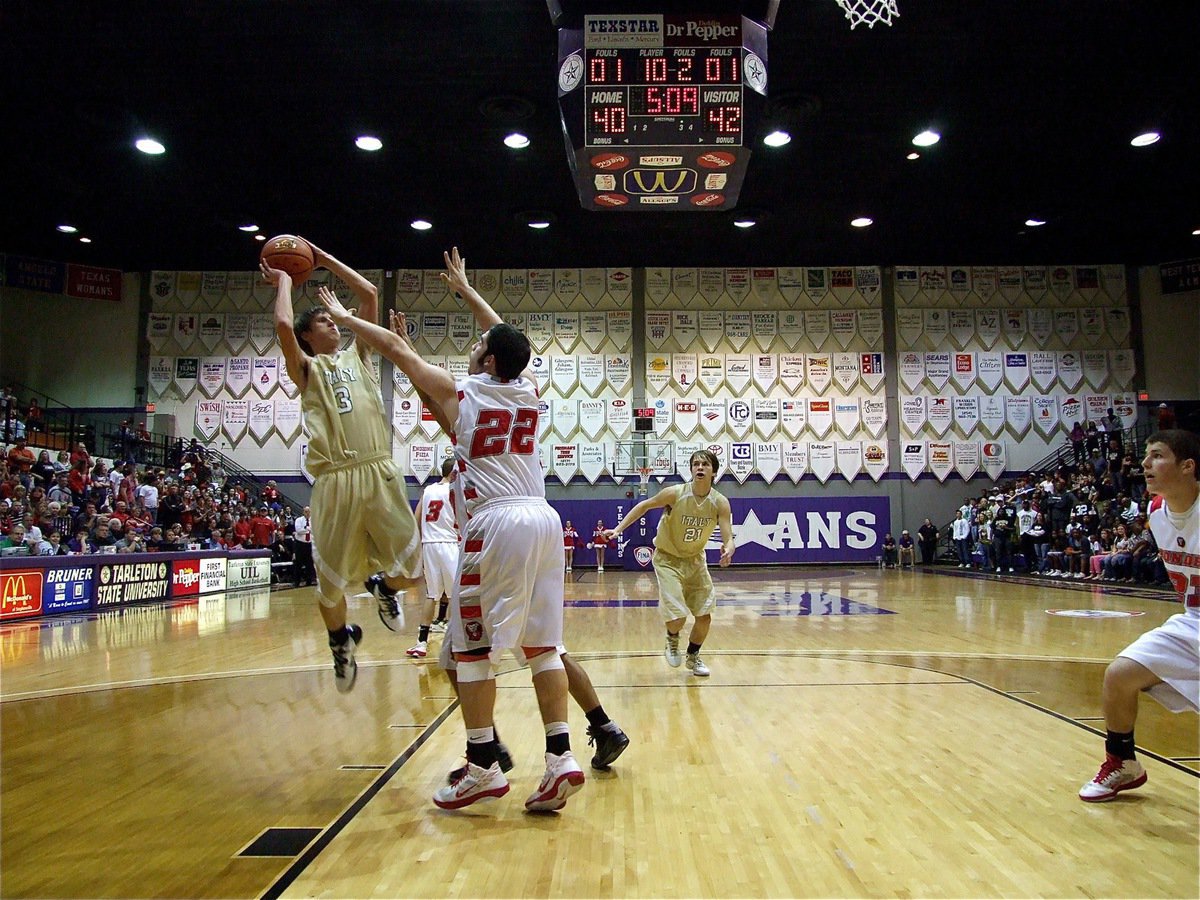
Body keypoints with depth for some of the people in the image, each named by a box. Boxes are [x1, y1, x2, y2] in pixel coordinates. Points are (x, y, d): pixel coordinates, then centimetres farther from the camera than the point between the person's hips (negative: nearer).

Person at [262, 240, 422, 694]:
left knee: (410, 568, 0)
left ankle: (384, 589, 35)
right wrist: (284, 282, 8)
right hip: (335, 480, -3)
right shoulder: (307, 369, 10)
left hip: (380, 472, 3)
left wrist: (323, 257, 23)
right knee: (332, 580, 6)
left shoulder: (358, 357, 21)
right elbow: (283, 325, -10)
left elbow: (370, 294, 17)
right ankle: (340, 640, 35)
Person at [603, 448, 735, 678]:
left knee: (704, 616, 3)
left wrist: (728, 549, -45)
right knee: (678, 617, -15)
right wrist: (619, 528, -12)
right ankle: (672, 640, 22)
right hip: (668, 558, -3)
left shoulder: (720, 503, -17)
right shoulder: (675, 493, -23)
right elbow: (645, 506, -8)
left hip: (695, 559, 3)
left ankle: (693, 657, 31)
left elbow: (728, 538, -21)